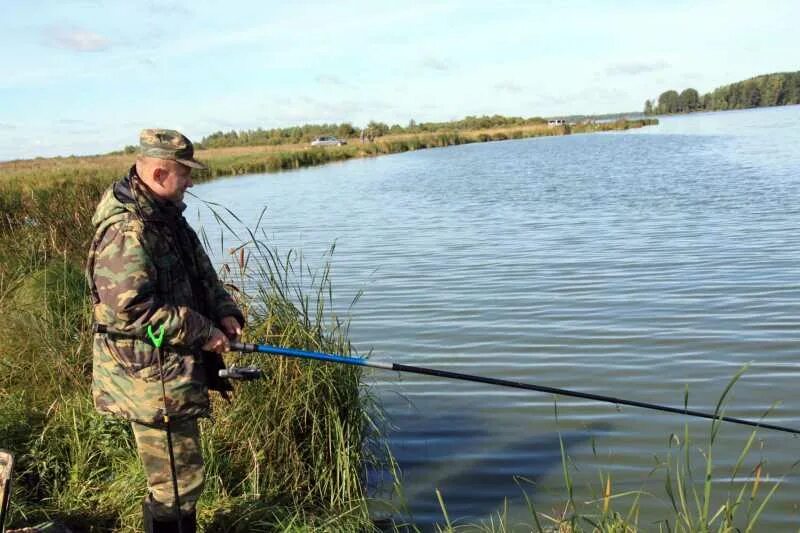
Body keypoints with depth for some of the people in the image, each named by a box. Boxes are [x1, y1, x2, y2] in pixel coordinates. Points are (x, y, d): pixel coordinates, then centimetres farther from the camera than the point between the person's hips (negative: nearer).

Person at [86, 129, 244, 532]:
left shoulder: (166, 217, 10)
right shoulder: (126, 231, -22)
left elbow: (201, 274, 18)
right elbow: (130, 309, -28)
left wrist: (224, 312, 0)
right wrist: (202, 332, -20)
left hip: (175, 373, 10)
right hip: (151, 381, -10)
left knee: (175, 475, 24)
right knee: (178, 482, 0)